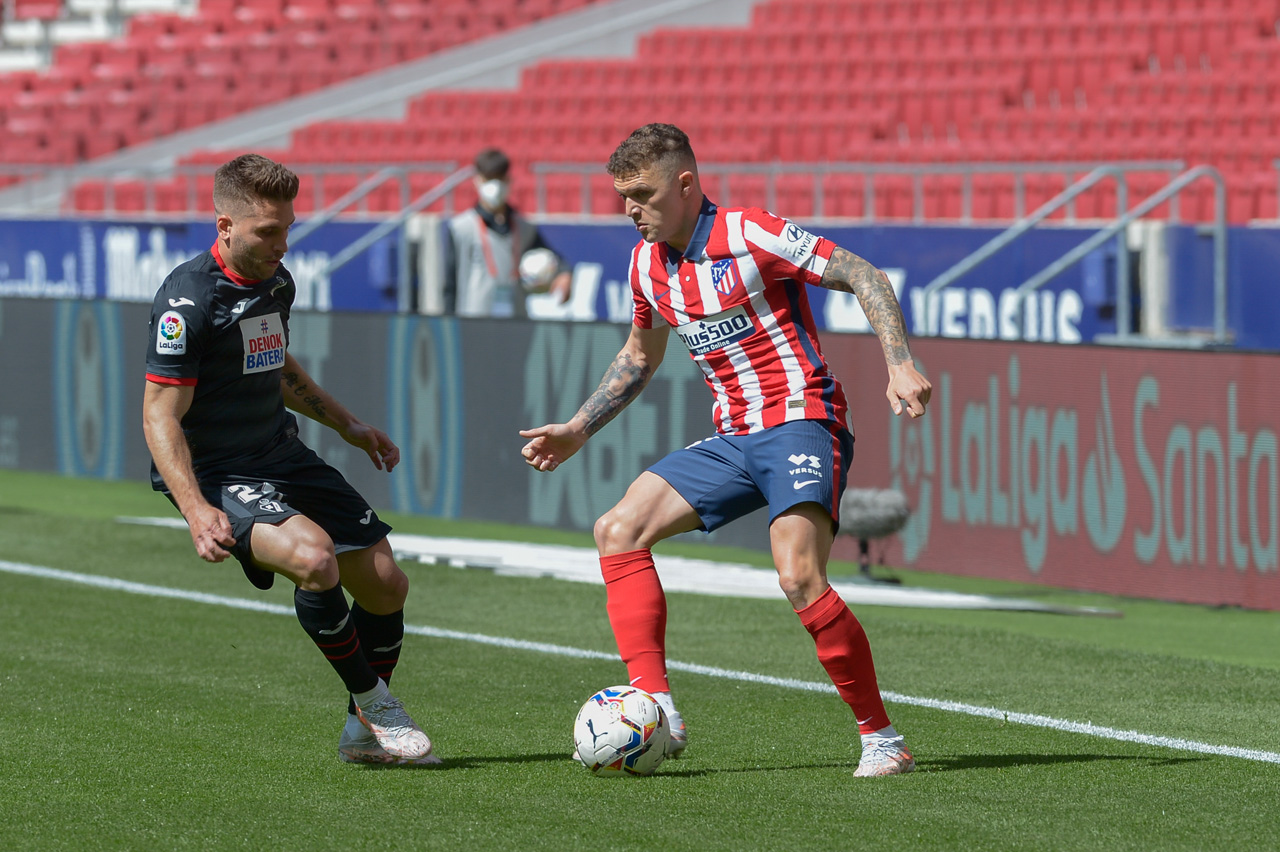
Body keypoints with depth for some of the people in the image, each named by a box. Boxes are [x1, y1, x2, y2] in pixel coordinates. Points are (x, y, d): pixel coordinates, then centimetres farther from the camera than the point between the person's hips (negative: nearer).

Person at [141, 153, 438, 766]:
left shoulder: (276, 282, 7)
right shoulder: (189, 300, -19)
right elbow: (160, 417, -21)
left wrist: (348, 427, 28)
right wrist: (197, 511, -31)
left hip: (282, 457, 8)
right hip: (214, 474, -8)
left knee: (386, 584, 1)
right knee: (313, 554, -32)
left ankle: (364, 733, 22)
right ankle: (373, 705, -12)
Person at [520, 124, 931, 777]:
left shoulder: (751, 236, -13)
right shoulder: (647, 263, 10)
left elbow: (866, 279, -11)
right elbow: (639, 357, 28)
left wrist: (900, 366, -23)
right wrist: (578, 430, 24)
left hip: (801, 421, -8)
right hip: (733, 439, 8)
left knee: (799, 579, -26)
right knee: (618, 529, -7)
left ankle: (881, 739, -14)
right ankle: (654, 709, -14)